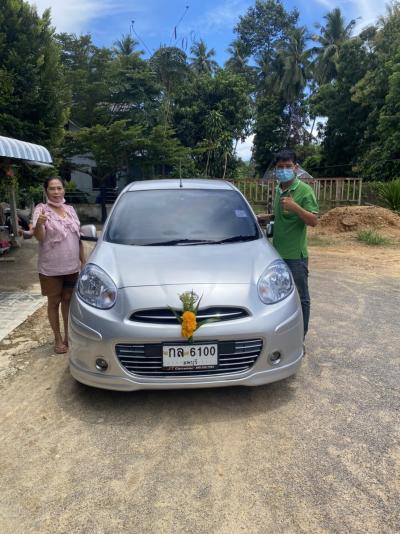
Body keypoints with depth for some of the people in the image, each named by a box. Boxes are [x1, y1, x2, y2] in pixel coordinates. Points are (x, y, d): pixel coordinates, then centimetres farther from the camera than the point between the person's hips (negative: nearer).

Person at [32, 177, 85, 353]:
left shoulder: (70, 209, 6)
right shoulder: (41, 209, -9)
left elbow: (78, 237, 13)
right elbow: (39, 237, -21)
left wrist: (83, 260, 12)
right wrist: (39, 224, -43)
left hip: (72, 267, 4)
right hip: (51, 269, -4)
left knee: (68, 300, 15)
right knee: (54, 302, 7)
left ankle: (68, 334, 30)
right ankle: (58, 339, 20)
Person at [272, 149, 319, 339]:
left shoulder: (304, 190, -10)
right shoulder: (278, 190, 12)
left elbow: (314, 221, -17)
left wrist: (295, 207, -27)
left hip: (296, 254, -7)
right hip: (278, 252, 7)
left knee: (301, 297, 3)